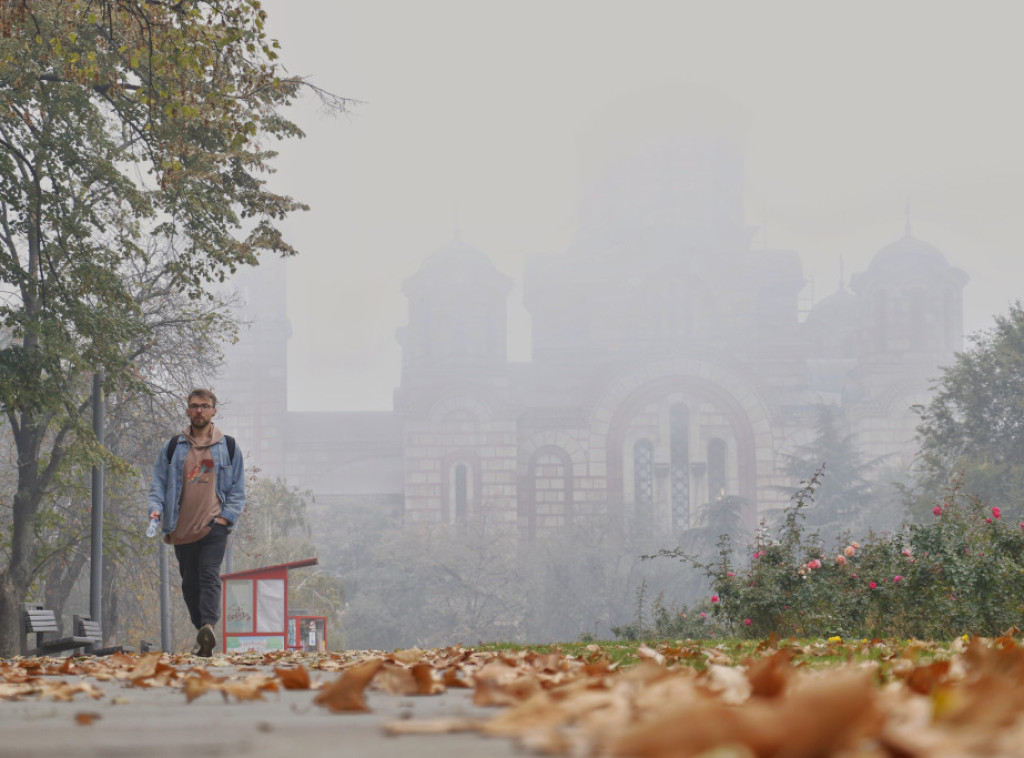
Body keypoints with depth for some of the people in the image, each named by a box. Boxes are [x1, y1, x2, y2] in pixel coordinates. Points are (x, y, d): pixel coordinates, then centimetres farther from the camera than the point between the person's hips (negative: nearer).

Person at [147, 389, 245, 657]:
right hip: (182, 529, 3)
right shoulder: (173, 448, 14)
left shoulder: (228, 448, 11)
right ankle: (202, 635, 17)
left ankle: (209, 626, -34)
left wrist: (226, 516, -4)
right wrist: (156, 508, -6)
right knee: (190, 584, 6)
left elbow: (238, 490, 11)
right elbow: (159, 483, 13)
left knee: (209, 576, -19)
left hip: (214, 526, -3)